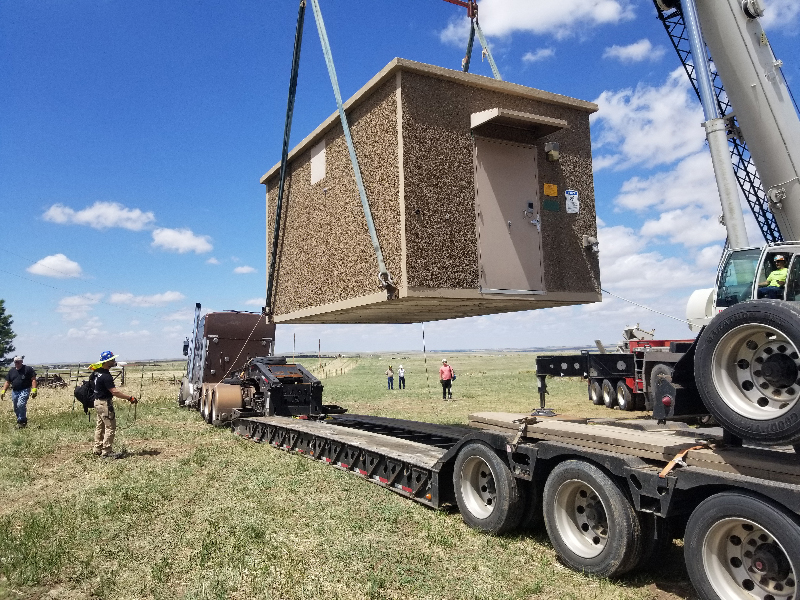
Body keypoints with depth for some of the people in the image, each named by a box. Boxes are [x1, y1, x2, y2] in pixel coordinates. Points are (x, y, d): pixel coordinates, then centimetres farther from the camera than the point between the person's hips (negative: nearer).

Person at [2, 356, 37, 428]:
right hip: (14, 391, 6)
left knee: (21, 405, -22)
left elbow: (33, 380, -5)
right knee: (16, 408, 9)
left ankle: (21, 421, -9)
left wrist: (34, 390, -15)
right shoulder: (11, 371, 13)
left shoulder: (28, 369, -2)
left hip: (24, 390, -6)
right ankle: (23, 420, 24)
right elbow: (7, 382, 16)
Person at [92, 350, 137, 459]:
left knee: (100, 426, 18)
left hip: (97, 402, 10)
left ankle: (97, 450, 26)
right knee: (110, 427, -5)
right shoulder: (106, 376, -24)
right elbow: (114, 391, -28)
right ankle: (106, 452, -2)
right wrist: (130, 398, -27)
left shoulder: (97, 371, 3)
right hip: (105, 403, -10)